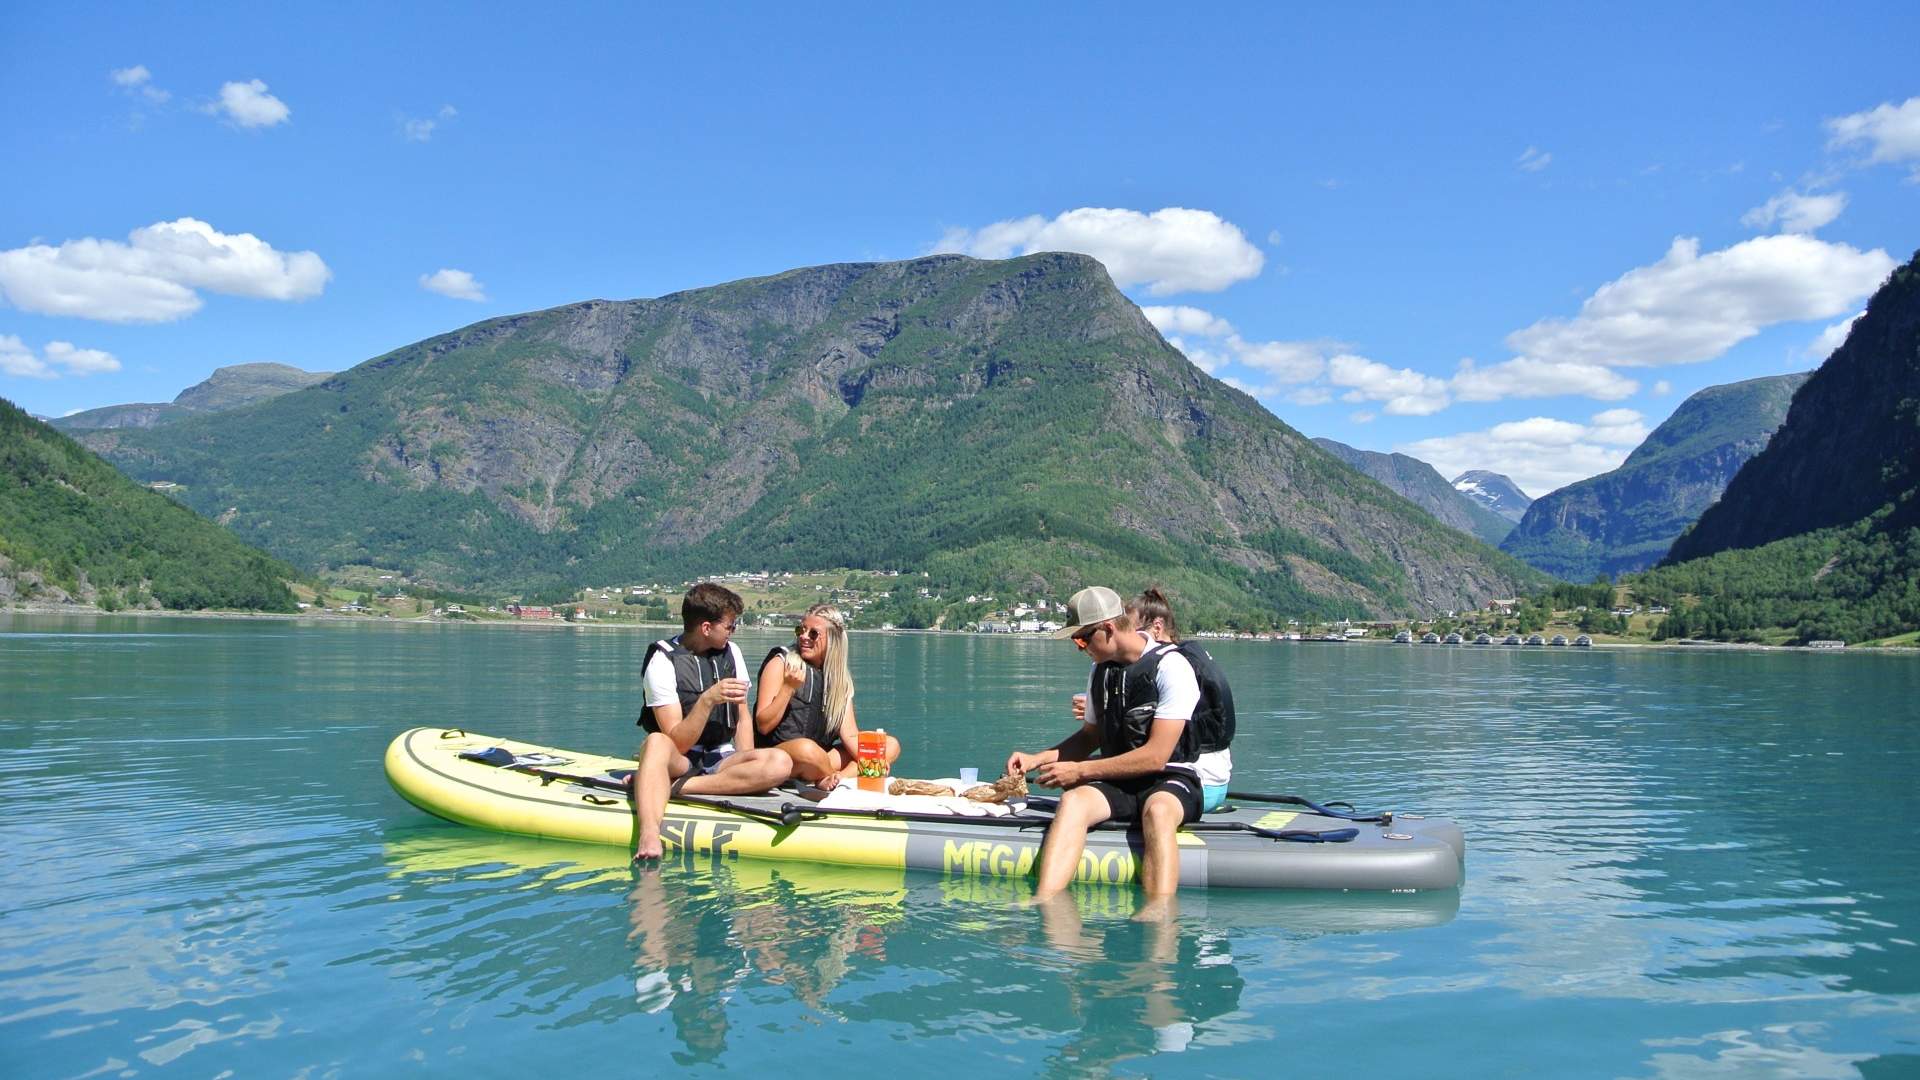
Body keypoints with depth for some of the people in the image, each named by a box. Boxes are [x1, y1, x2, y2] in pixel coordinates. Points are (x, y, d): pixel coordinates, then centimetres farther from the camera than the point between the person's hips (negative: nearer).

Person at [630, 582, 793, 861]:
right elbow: (678, 743, -16)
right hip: (680, 761, -4)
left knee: (780, 762, -27)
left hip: (722, 760, 4)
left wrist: (745, 768, -3)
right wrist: (707, 700, -30)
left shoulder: (730, 652, 9)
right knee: (656, 742, -39)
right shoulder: (663, 661, -9)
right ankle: (648, 835, -60)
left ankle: (671, 787, -28)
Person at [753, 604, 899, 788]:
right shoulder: (781, 662, -3)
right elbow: (763, 726, -8)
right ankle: (835, 782, -10)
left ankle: (833, 780, -25)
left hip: (822, 758, 6)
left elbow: (850, 734, 3)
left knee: (891, 745, -5)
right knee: (806, 748, -40)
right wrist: (788, 688, -20)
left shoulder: (841, 678, 11)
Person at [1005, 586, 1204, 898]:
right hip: (1117, 782, 5)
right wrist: (1036, 759, 9)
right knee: (1073, 800, -28)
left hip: (1170, 780, -4)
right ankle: (1044, 904, -46)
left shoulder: (1171, 667, -12)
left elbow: (1156, 757, -16)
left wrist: (1080, 770, -12)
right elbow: (1090, 736, 24)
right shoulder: (1101, 669, 11)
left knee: (1157, 811, -39)